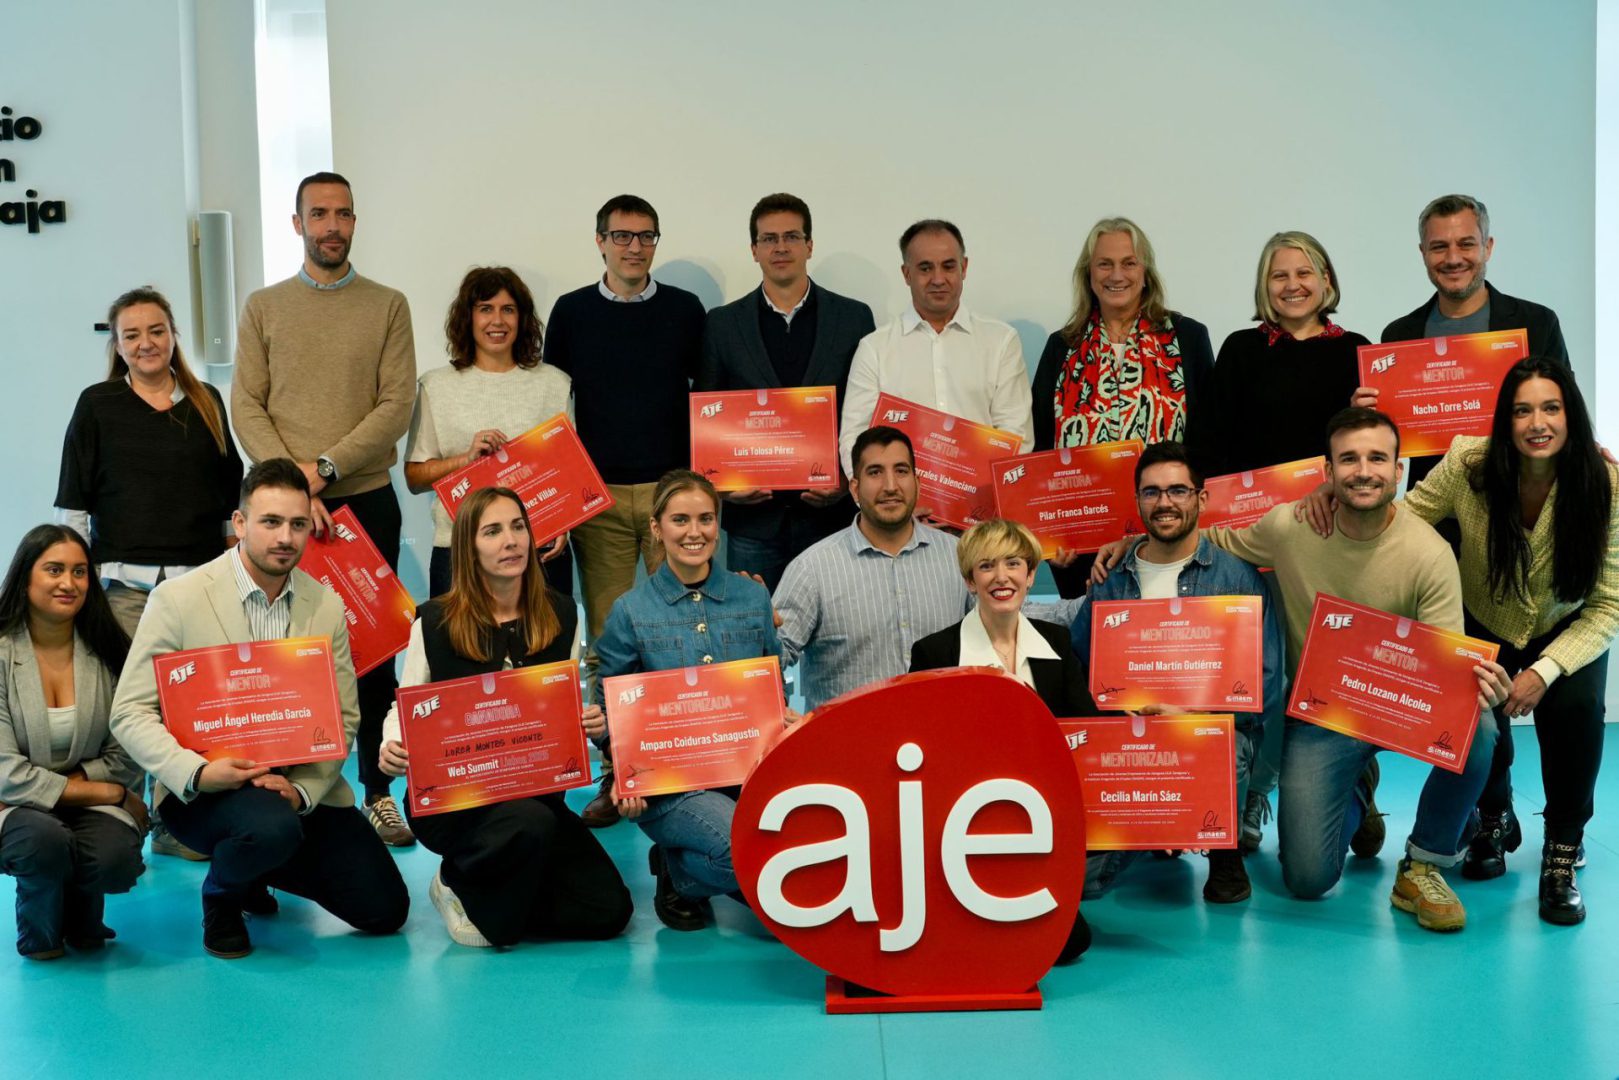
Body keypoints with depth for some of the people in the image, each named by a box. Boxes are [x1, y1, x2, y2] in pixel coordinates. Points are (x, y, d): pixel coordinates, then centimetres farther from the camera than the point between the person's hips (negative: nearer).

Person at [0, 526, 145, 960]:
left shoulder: (109, 653, 0)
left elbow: (126, 757, -3)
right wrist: (98, 792, -14)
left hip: (90, 805, 2)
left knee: (117, 859, -30)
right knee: (44, 840, -36)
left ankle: (81, 916, 10)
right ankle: (39, 933, 1)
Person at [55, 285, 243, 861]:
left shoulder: (207, 403, 12)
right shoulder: (98, 405, 6)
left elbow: (232, 490, 19)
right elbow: (73, 502, 5)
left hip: (200, 578, 2)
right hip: (126, 583, -2)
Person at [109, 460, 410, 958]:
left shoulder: (327, 606, 2)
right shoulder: (177, 599, -9)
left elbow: (344, 718, 2)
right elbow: (130, 713, -10)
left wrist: (303, 790, -15)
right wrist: (197, 772, -25)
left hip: (303, 787, 5)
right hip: (203, 790, -5)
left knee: (384, 909, -3)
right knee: (272, 827, -38)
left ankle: (257, 869, 25)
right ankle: (221, 894, 0)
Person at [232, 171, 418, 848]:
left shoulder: (387, 305, 6)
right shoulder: (264, 308, 9)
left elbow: (397, 404, -3)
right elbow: (246, 406, 1)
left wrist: (326, 467, -13)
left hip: (367, 500, 0)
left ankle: (378, 789, 12)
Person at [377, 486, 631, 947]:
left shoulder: (560, 614, 4)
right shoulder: (436, 621, -5)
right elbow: (403, 707, 1)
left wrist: (591, 723, -12)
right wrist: (391, 750, -22)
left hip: (537, 791, 4)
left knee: (608, 911, -10)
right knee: (530, 824, -38)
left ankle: (482, 895, 15)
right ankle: (459, 886, -3)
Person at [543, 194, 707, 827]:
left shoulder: (685, 311, 8)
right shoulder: (572, 312, 8)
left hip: (672, 489, 0)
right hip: (598, 493, 0)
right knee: (606, 636, 1)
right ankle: (615, 771, 8)